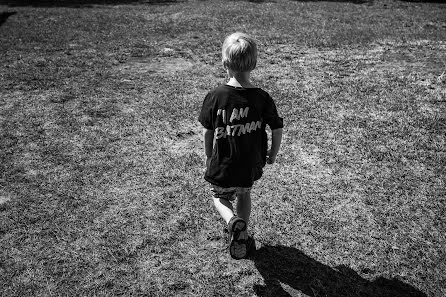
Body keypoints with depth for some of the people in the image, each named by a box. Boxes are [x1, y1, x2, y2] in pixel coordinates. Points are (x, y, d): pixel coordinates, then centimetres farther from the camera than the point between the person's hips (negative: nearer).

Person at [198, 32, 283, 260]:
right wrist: (272, 154, 13)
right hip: (251, 166, 2)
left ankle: (233, 222, -6)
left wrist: (208, 156, 12)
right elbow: (277, 130, -6)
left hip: (221, 166, -1)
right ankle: (242, 237, 36)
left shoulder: (215, 96, -15)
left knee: (220, 198, 24)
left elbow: (207, 131, -6)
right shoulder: (262, 98, -13)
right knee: (244, 194, 29)